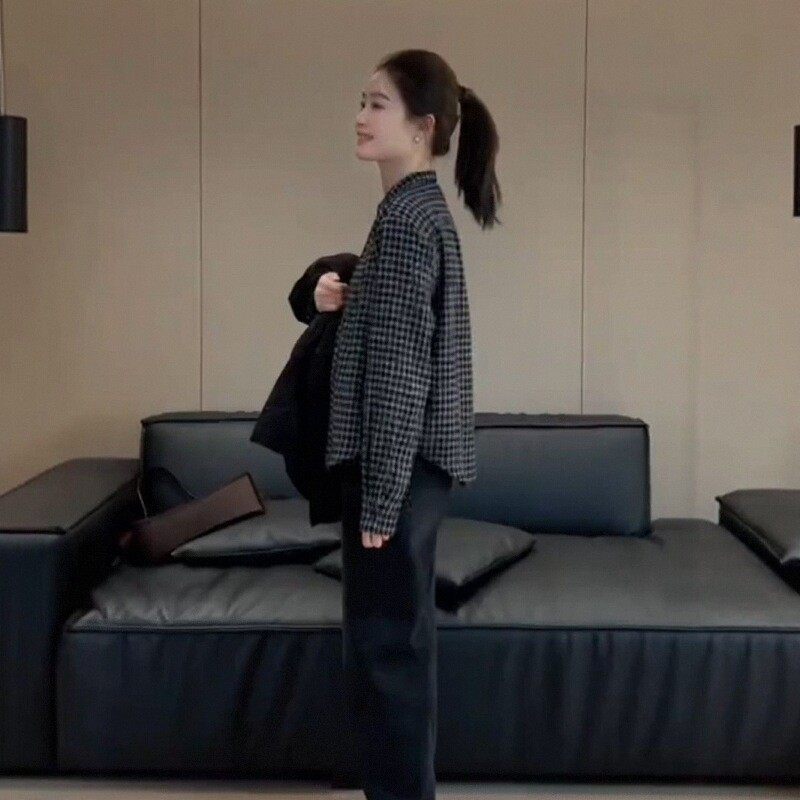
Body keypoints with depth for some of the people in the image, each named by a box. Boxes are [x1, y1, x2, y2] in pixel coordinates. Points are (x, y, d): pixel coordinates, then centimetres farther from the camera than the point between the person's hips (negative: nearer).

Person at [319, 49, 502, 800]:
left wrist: (379, 499, -19)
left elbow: (400, 369, -20)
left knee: (381, 647, 0)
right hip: (413, 463, 10)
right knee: (398, 640, 18)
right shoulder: (422, 209, 13)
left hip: (399, 466, -10)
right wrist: (346, 301, 3)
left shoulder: (406, 218, -17)